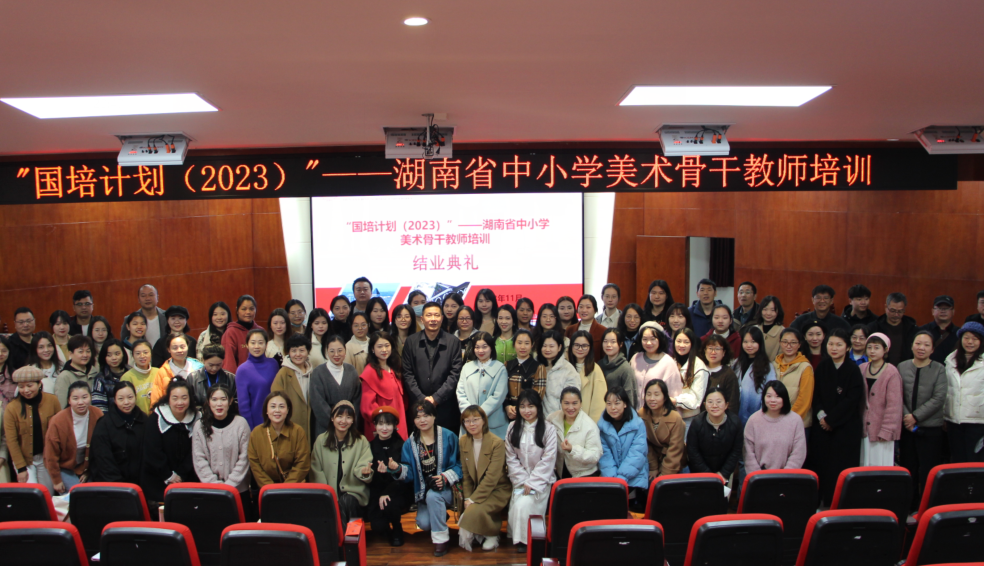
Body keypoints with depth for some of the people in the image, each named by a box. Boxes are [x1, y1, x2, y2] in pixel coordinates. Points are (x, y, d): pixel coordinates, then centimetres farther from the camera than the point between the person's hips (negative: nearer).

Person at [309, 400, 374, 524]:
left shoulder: (361, 441, 8)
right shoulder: (321, 440, 8)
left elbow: (364, 465, -2)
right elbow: (316, 471, 5)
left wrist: (364, 471, -27)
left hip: (353, 492, -1)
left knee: (345, 502, -32)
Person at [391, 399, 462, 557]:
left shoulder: (448, 437, -6)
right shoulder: (410, 443, 4)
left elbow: (459, 465, -9)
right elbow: (409, 472, -2)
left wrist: (445, 477, -24)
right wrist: (397, 469, -22)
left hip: (445, 489, -3)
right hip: (424, 492, 3)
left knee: (433, 495, -34)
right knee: (424, 523, -19)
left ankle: (441, 538, -14)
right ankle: (441, 519, 20)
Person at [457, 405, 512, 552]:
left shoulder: (497, 443, -18)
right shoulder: (463, 441, 1)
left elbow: (492, 477, -20)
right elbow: (465, 473, 5)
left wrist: (473, 499, -21)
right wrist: (467, 497, -7)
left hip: (497, 490, -5)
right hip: (476, 488, 5)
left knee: (474, 511, -27)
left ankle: (492, 535, 1)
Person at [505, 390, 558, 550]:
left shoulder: (548, 429, -3)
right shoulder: (513, 427, 5)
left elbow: (548, 460, -6)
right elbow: (511, 458, 3)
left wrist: (532, 482, -11)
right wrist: (522, 481, -7)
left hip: (541, 480, -2)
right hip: (520, 480, 3)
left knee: (524, 505, -24)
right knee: (516, 505, -21)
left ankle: (526, 540, -4)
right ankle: (517, 538, 0)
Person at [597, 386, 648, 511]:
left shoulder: (638, 424, -4)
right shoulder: (602, 425, 2)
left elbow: (637, 453, -10)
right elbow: (604, 454, -3)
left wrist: (622, 477, -17)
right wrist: (611, 477, -17)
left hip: (634, 477, -1)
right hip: (611, 476, 1)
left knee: (636, 506, -17)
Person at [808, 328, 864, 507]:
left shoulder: (853, 370, -5)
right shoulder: (822, 368, 8)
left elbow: (853, 399, -10)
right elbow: (815, 395, 8)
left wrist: (831, 418, -10)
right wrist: (821, 415, -8)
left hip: (845, 427, -3)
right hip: (822, 425, 4)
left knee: (842, 465, -3)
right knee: (820, 463, 1)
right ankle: (822, 501, 9)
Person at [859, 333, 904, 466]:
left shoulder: (892, 373, -10)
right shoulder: (862, 369, 6)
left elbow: (894, 405, -10)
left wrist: (886, 431, -10)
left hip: (882, 430, -4)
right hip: (864, 430, 4)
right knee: (864, 468, 8)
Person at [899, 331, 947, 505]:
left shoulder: (939, 369, -1)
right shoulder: (902, 367, 5)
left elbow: (939, 399, -8)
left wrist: (916, 416, -13)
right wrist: (905, 416, -12)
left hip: (931, 427, -2)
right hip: (906, 427, 2)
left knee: (928, 471, -1)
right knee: (908, 469, 8)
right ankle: (909, 506, 19)